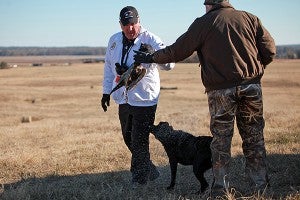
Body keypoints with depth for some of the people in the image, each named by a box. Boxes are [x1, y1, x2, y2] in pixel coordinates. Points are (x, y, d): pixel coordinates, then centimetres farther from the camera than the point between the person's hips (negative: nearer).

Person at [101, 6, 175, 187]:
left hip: (145, 99, -6)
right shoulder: (114, 41, 6)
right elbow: (109, 67, 17)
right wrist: (106, 92, 16)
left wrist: (152, 54, -38)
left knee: (139, 141, -4)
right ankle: (150, 171, 33)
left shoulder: (150, 40, -12)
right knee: (128, 139, 16)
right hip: (124, 99, 7)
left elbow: (169, 64, -21)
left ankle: (140, 179, 12)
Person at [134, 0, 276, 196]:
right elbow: (270, 50, 3)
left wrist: (150, 58, 15)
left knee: (221, 140, 6)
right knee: (254, 138, 10)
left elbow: (177, 51, 3)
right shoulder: (250, 18, 7)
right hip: (252, 86, 2)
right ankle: (261, 185, 14)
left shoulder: (203, 23, 1)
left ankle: (220, 189, 8)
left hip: (220, 90, -2)